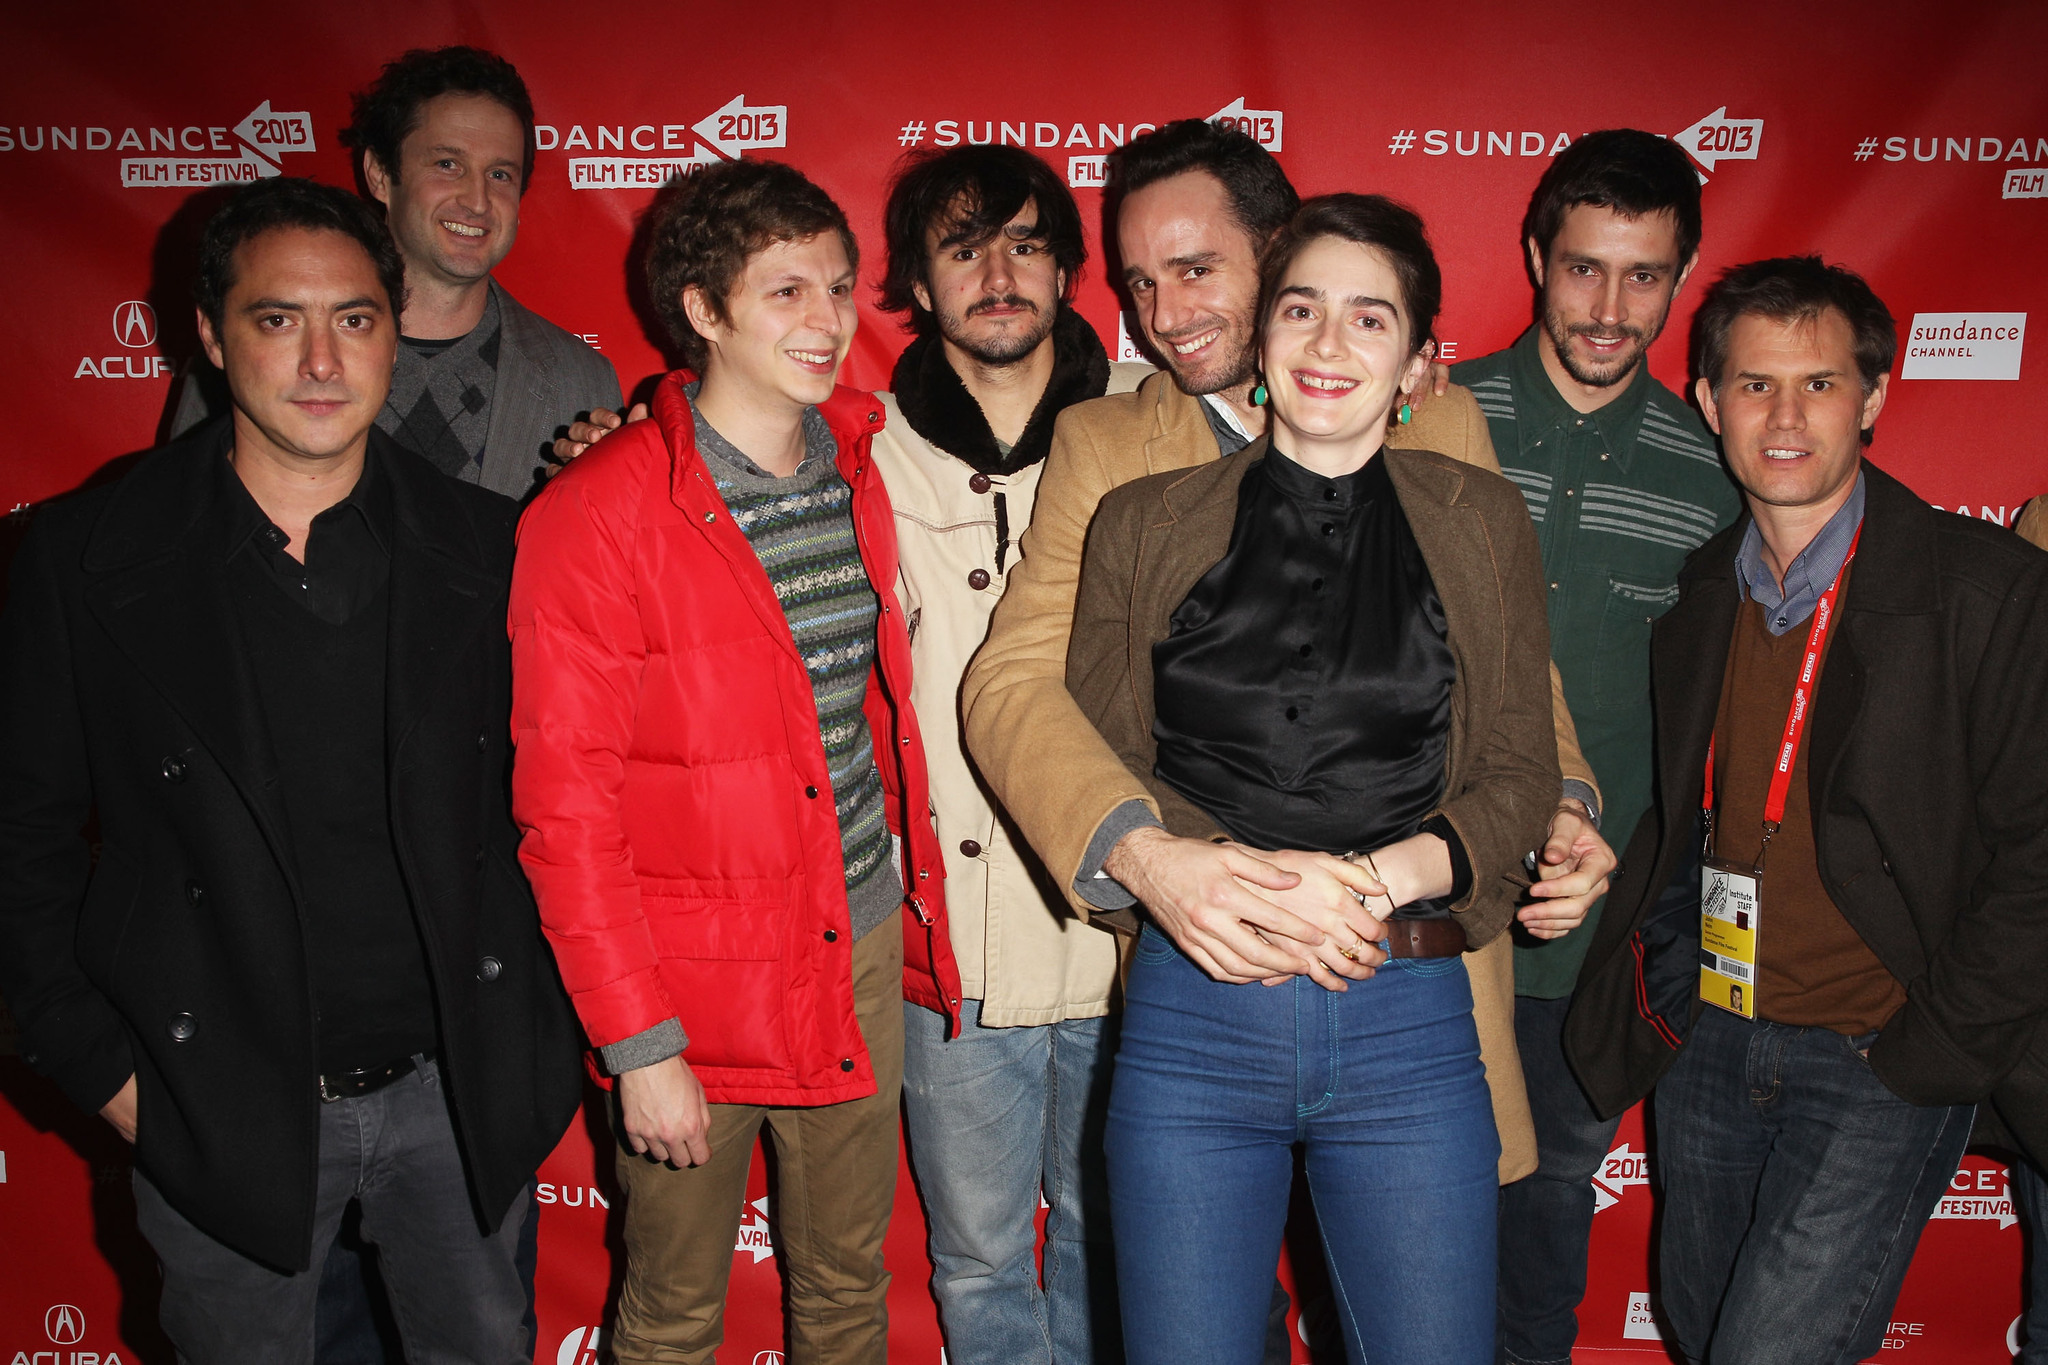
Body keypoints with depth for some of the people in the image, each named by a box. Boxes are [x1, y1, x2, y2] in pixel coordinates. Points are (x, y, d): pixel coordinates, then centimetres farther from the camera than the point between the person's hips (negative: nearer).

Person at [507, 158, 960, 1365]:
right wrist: (637, 1043, -13)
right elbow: (565, 809, -14)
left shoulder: (857, 475, 3)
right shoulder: (596, 516, -15)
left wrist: (909, 890, 7)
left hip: (863, 943, 5)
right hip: (695, 979, -4)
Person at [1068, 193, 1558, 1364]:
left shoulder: (1484, 526, 7)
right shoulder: (1145, 522, 6)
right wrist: (1251, 877, -15)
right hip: (1194, 1009, 0)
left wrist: (1383, 876, -14)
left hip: (1410, 1017, 1)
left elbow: (1520, 774, 4)